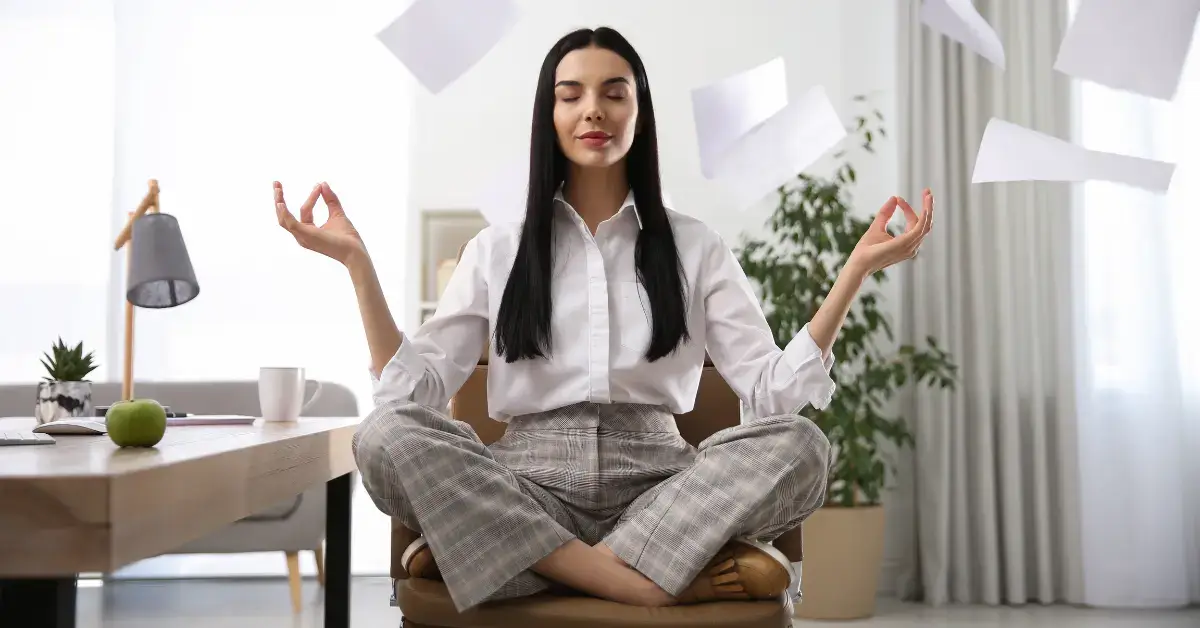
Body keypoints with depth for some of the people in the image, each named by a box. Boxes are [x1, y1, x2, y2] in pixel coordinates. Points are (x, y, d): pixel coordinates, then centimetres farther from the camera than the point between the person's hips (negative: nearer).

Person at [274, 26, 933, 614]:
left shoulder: (695, 248, 10)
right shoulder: (496, 250, 11)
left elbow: (774, 391, 1)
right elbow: (413, 390, 1)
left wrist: (856, 268, -6)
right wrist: (357, 261, -5)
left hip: (657, 486, 1)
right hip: (527, 489, 0)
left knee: (798, 444, -28)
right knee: (386, 434, -28)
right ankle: (673, 578, -29)